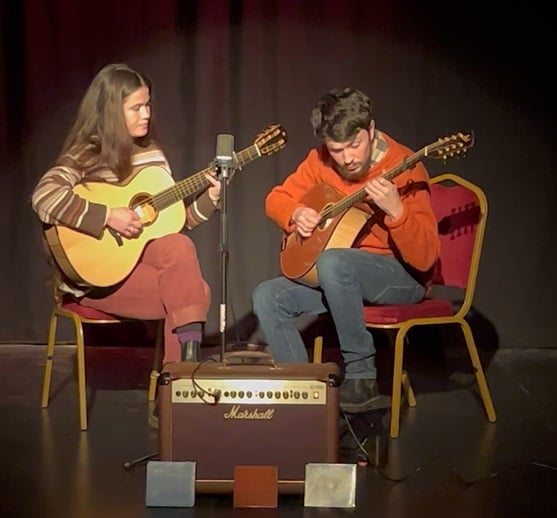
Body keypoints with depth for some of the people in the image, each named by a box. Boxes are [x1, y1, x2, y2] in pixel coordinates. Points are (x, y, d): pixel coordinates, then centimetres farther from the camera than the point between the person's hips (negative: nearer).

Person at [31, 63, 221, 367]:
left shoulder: (151, 153, 11)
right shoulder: (85, 155, -11)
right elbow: (43, 198, -29)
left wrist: (208, 198, -3)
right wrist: (107, 216, -30)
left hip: (139, 254, 6)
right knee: (191, 291, -24)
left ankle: (183, 366, -21)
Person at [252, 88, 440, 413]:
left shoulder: (404, 169, -20)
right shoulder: (322, 161, -3)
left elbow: (424, 259, -25)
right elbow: (276, 199, 10)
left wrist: (396, 210, -42)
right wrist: (296, 214, -12)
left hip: (402, 277, -6)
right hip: (344, 276, 6)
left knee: (332, 262, -36)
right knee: (267, 297, -14)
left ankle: (362, 378, -25)